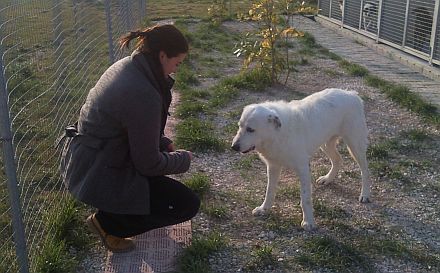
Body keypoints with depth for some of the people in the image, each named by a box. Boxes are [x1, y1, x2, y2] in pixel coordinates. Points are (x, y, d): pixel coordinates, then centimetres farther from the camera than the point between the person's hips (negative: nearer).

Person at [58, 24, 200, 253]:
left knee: (163, 145, 26)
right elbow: (149, 163, -19)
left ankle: (117, 207, 23)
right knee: (188, 205, -5)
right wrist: (183, 159, -2)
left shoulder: (125, 66, 0)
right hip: (97, 178, -9)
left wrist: (164, 143, 9)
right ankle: (107, 222, 4)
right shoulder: (143, 94, -28)